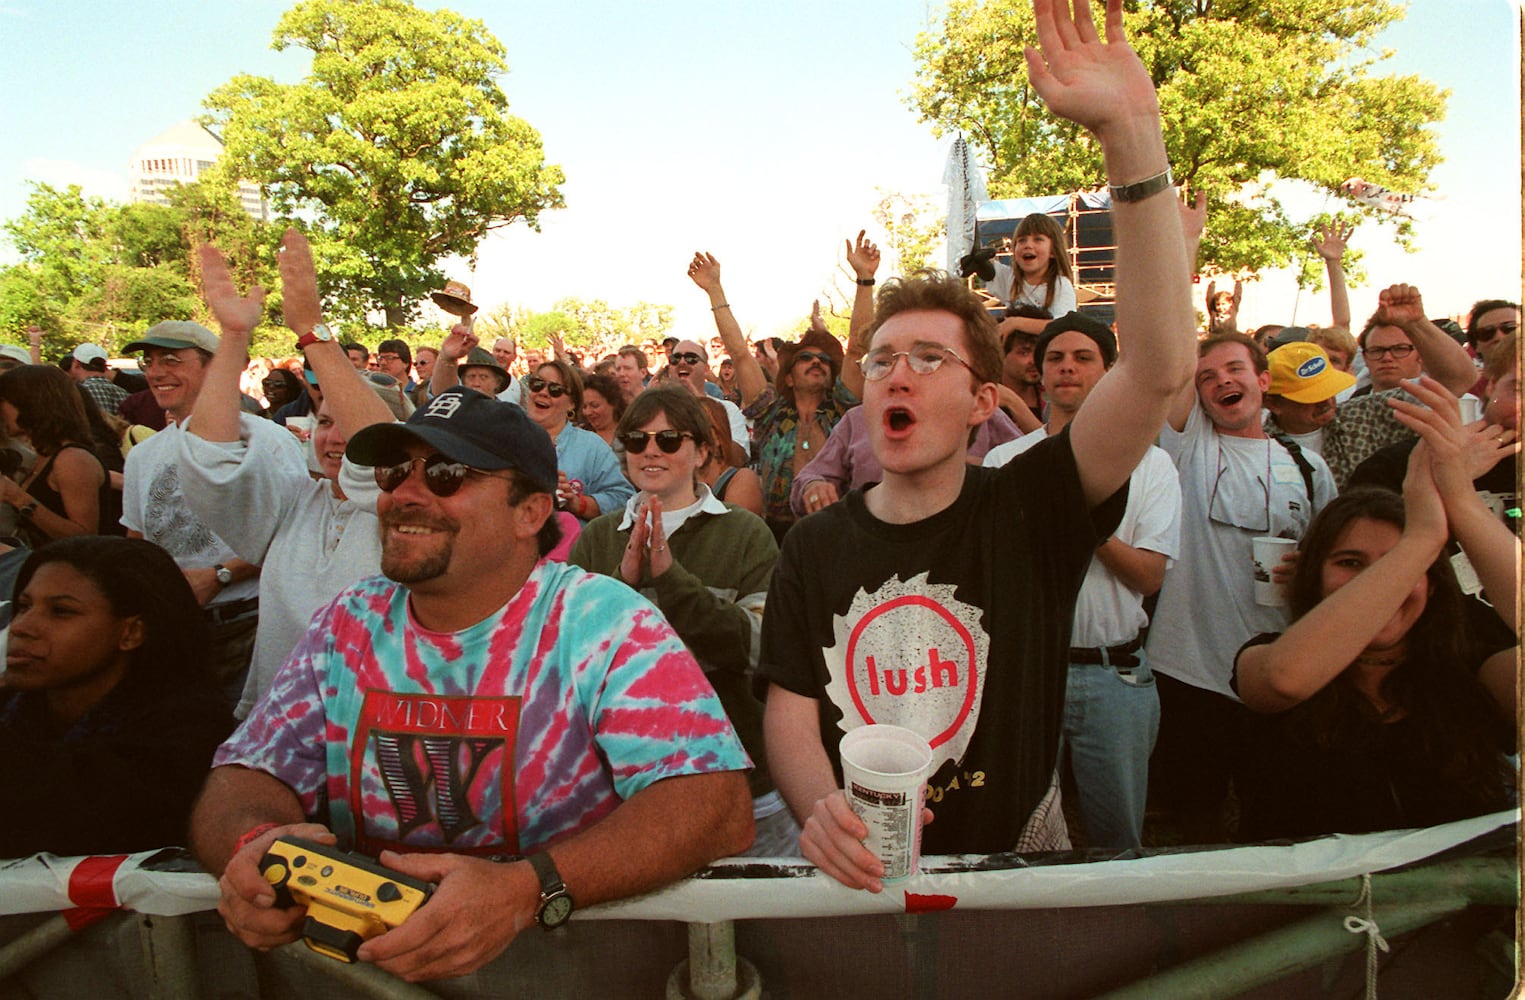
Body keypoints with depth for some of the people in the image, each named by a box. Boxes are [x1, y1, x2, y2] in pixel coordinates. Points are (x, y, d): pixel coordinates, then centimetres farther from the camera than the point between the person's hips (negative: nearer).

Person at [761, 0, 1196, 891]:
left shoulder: (1029, 511, -6)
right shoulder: (817, 547, 2)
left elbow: (1161, 369, -19)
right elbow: (790, 711, 0)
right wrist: (822, 811, -22)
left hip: (1016, 864, -1)